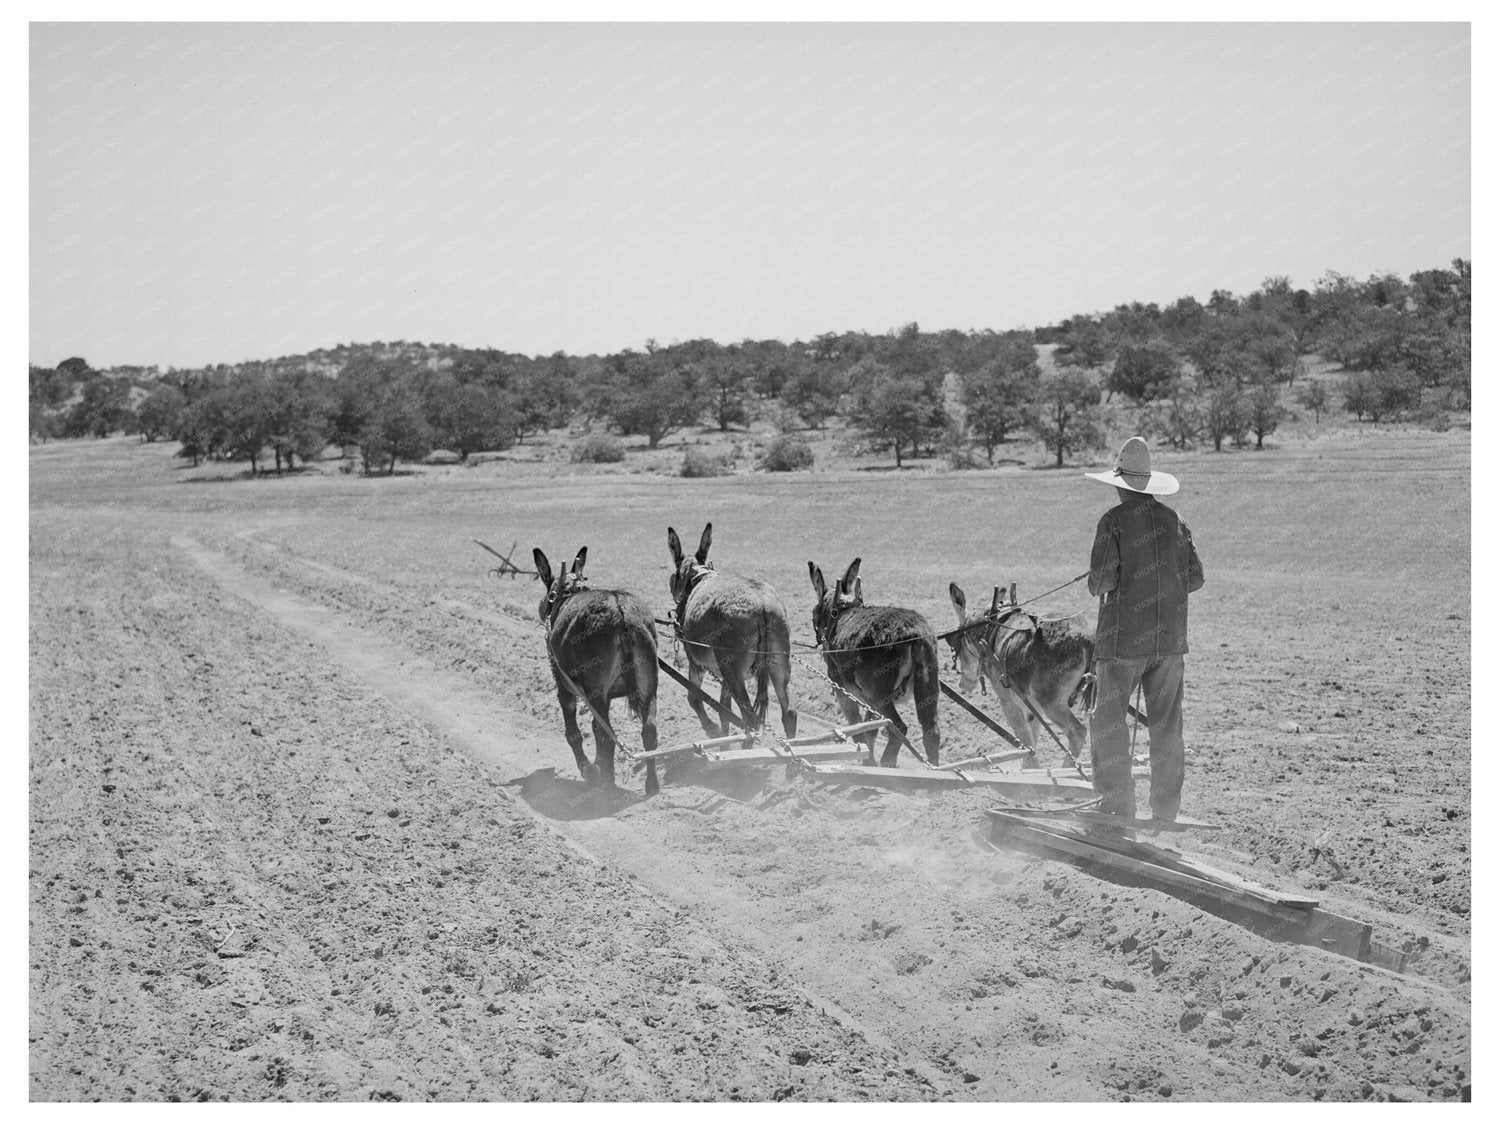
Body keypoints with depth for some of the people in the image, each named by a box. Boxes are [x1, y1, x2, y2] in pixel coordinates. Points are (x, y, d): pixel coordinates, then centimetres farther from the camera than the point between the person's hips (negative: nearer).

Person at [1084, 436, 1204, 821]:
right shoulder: (1173, 520, 6)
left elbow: (1103, 578, -15)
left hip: (1124, 637, -5)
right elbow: (1194, 578, 8)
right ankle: (1166, 810, 15)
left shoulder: (1114, 519, -10)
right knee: (1166, 724, 11)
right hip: (1170, 637, 5)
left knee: (1108, 721, 3)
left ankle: (1117, 804, -1)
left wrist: (1096, 585, 6)